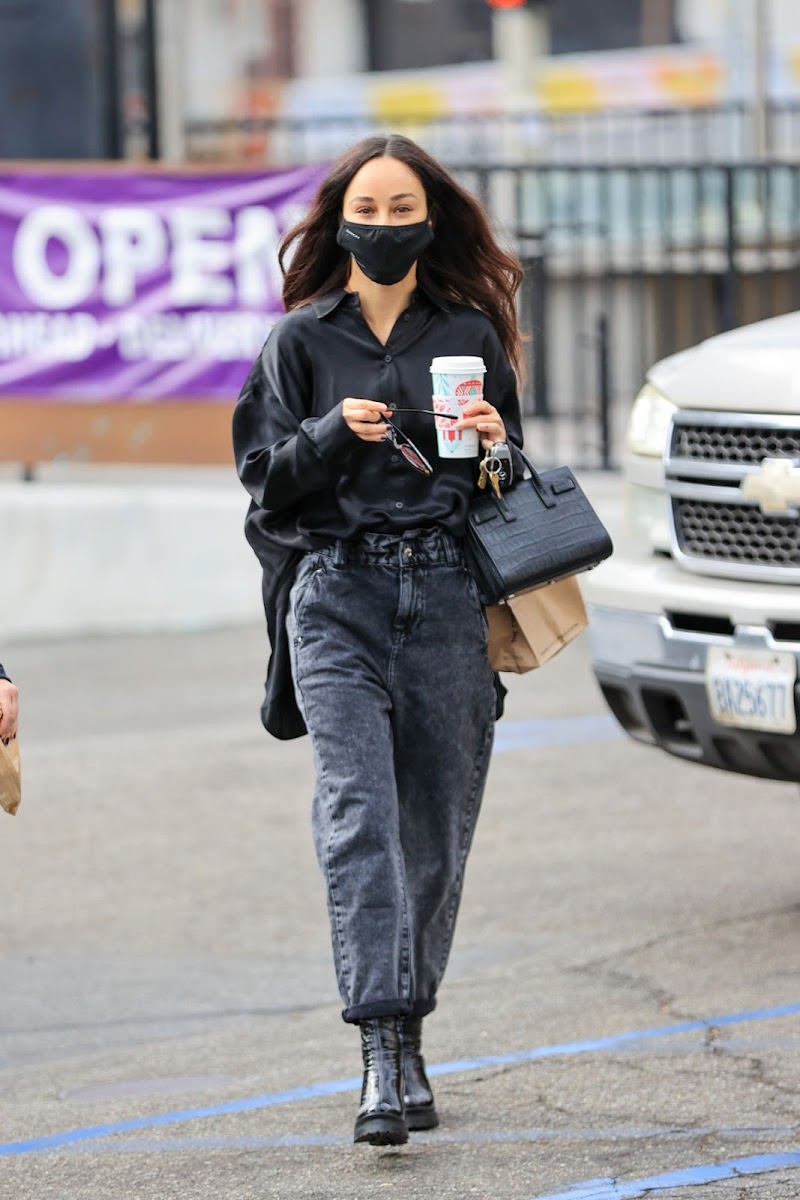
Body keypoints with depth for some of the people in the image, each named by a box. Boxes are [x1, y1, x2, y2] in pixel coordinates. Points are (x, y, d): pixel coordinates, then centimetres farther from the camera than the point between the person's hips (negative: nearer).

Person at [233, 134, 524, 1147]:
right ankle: (383, 1054, -24)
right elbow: (264, 475, 6)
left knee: (435, 829, 3)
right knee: (359, 815, -17)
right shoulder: (300, 341, 9)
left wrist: (496, 448, -5)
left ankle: (405, 1037, 19)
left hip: (448, 595, 2)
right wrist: (334, 435, -12)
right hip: (337, 596, -2)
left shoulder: (471, 336, 12)